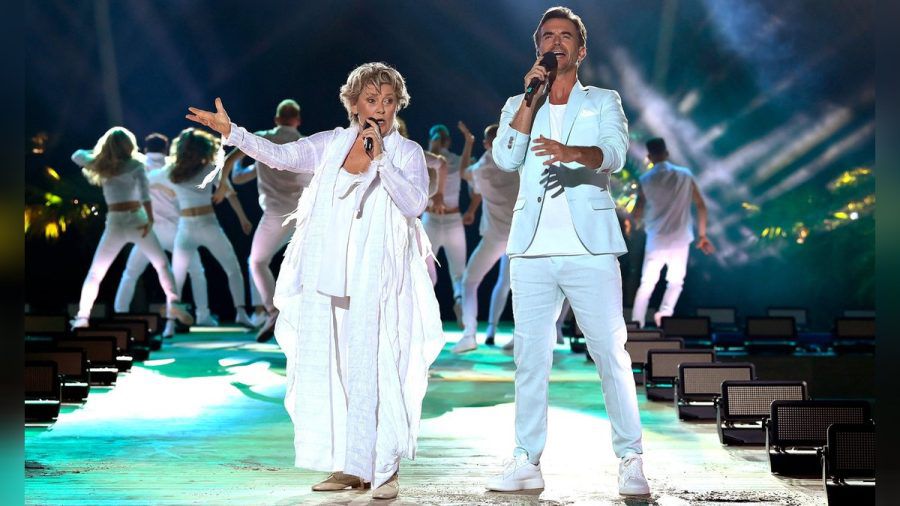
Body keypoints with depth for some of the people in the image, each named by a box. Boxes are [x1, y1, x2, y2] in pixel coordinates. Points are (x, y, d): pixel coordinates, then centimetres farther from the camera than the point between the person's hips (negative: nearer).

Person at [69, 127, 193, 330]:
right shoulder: (135, 165, 0)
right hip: (137, 221, -2)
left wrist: (96, 153, 25)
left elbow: (76, 155, 26)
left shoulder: (101, 166, 9)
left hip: (115, 224, 2)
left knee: (95, 273, 12)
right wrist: (150, 219, -19)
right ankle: (172, 302, -11)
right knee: (162, 264, 9)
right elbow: (144, 192, -14)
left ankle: (82, 316, 5)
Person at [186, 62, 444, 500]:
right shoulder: (332, 143, 10)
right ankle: (348, 467, 13)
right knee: (326, 371, 4)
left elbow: (414, 205, -11)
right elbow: (280, 155, 0)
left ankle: (384, 469, 1)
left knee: (373, 373, -9)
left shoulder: (406, 152, 2)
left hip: (374, 283, -4)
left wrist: (379, 158, -15)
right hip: (325, 279, 4)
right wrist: (230, 131, -11)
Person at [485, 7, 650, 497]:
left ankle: (630, 461, -1)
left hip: (589, 249, -2)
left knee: (611, 353, -6)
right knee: (530, 357, 4)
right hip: (532, 250, 3)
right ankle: (527, 462, 11)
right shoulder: (518, 106, 16)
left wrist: (571, 152, -31)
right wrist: (532, 97, -7)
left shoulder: (603, 102, 10)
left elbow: (614, 153, -10)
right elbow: (505, 159, -2)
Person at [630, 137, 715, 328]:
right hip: (680, 239, 0)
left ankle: (636, 325, 7)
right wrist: (702, 235, 10)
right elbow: (701, 205, 3)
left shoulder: (645, 180, -1)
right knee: (675, 282, 14)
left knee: (647, 284, 10)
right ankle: (665, 312, -11)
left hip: (656, 240, 0)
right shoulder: (685, 175, 2)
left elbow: (636, 215, 1)